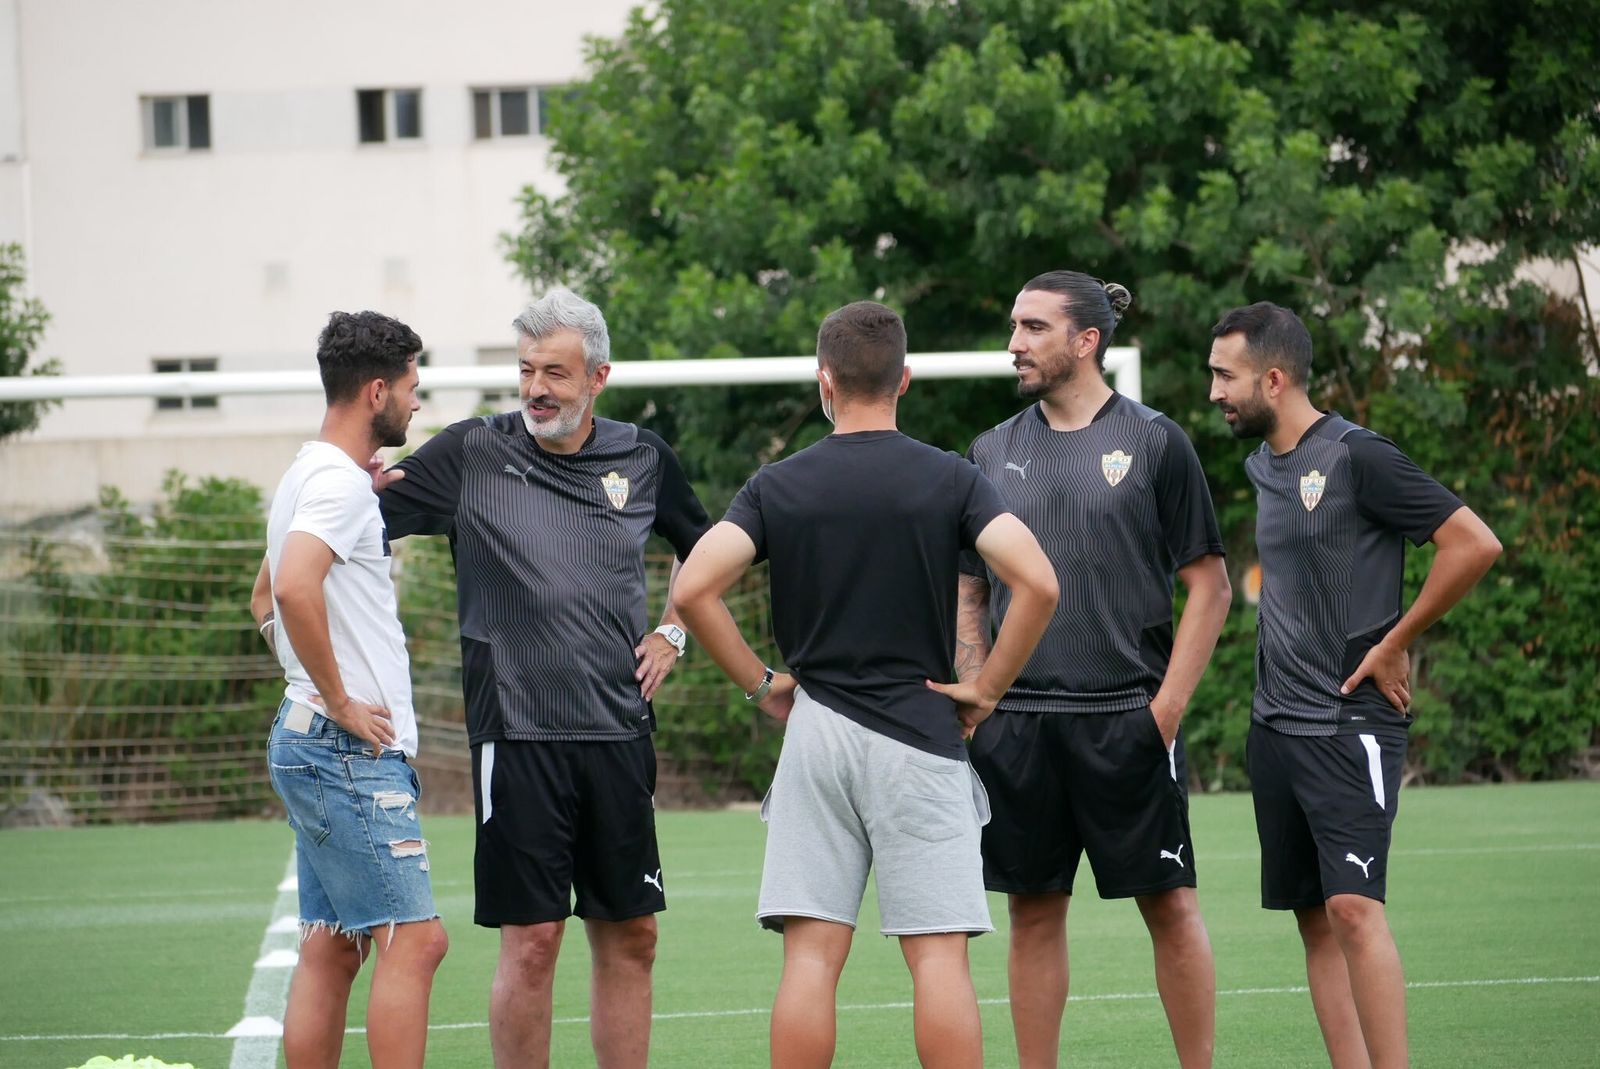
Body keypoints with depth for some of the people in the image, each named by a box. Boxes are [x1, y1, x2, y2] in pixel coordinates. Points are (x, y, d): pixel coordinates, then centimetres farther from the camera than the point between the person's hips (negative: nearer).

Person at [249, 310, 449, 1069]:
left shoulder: (312, 475, 18)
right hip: (351, 751, -10)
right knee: (413, 941, -11)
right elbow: (294, 589, -30)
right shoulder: (340, 482, -14)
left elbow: (266, 598, 32)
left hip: (313, 745, 10)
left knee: (330, 950, 9)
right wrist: (339, 701, -21)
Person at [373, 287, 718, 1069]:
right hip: (518, 732, -4)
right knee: (532, 939, -5)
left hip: (620, 732, 4)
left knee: (630, 935, 7)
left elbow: (704, 552, 26)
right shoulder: (472, 453, -1)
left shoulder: (643, 459, 9)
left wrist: (672, 632, 14)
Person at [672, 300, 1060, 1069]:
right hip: (921, 734, -1)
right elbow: (1037, 582, -13)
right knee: (938, 954, -2)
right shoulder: (950, 480, -1)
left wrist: (760, 684, 2)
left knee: (811, 954, 0)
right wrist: (987, 688, -2)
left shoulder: (778, 486, 2)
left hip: (816, 730, 1)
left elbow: (693, 588, -9)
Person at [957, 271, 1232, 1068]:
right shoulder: (993, 452, 11)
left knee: (1168, 904, -1)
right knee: (1033, 910, 6)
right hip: (1016, 725, 3)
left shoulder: (1153, 442, 0)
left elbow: (1209, 585, 0)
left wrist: (1167, 705, -8)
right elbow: (969, 593, 16)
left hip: (1126, 721, -3)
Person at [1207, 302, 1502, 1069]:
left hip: (1351, 724, -8)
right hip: (1275, 723, 8)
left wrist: (1395, 644, -11)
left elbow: (1474, 544, -15)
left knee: (1353, 906, -17)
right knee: (1315, 918, 6)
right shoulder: (1264, 467, 13)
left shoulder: (1356, 457, -11)